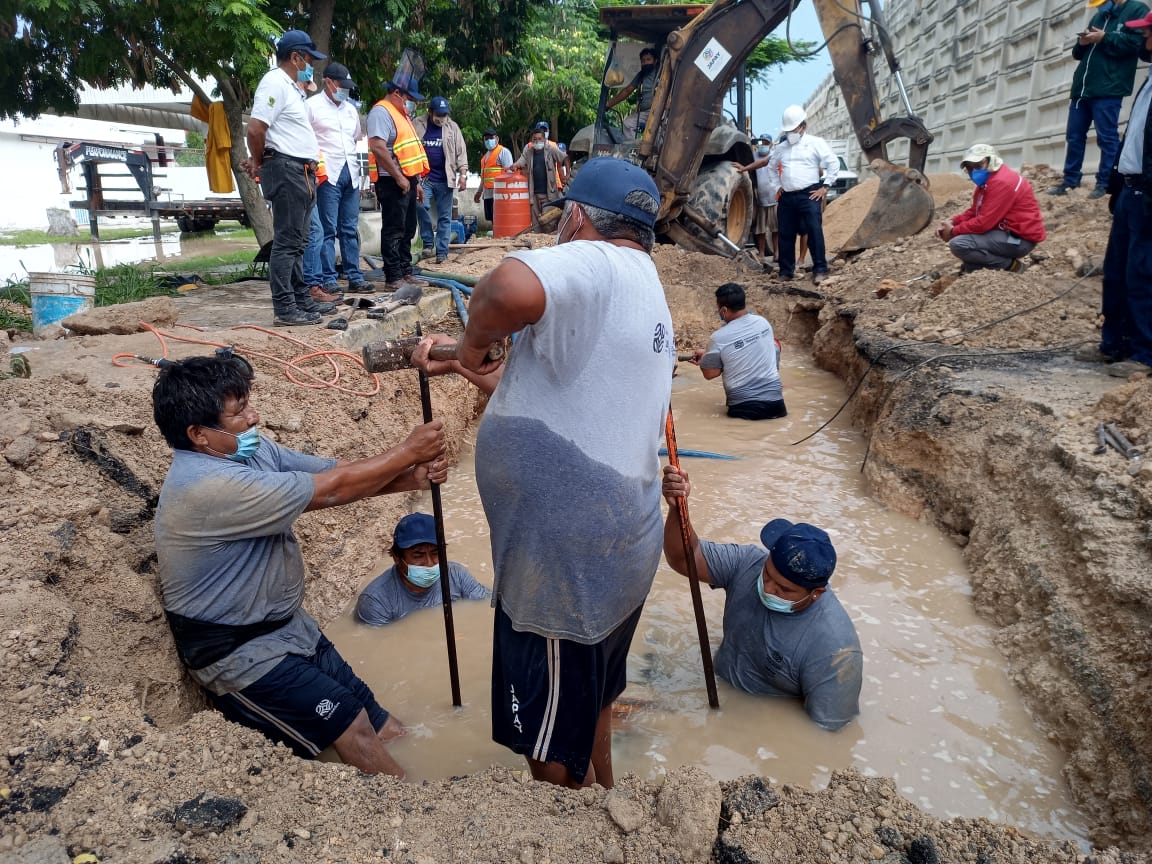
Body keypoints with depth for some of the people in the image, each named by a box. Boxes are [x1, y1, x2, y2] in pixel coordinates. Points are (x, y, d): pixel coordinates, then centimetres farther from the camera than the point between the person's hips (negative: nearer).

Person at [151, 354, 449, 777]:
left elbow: (336, 471, -2)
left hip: (286, 626, 9)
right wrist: (408, 451, -18)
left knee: (380, 725, 7)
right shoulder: (208, 485, -30)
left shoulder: (249, 450, 0)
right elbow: (333, 489, -27)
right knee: (356, 733, -5)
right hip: (238, 651, -9)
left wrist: (411, 477, -19)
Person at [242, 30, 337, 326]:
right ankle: (284, 309, -7)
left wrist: (259, 161, 11)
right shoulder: (275, 83, -11)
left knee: (297, 242, 13)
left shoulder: (290, 87, 21)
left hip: (302, 172, 10)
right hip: (286, 170, -10)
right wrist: (258, 162, -4)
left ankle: (301, 299, 21)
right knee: (286, 241, -9)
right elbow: (255, 128, -20)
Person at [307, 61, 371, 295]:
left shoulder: (350, 109, 20)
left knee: (350, 229, 8)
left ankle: (355, 277, 12)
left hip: (351, 173, 6)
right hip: (328, 174, -6)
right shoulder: (312, 106, -1)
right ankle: (327, 280, -4)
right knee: (328, 230, -7)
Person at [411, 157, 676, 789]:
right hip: (620, 543, 10)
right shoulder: (647, 295, 14)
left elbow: (514, 287, -41)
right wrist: (466, 368, 15)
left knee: (553, 748, 12)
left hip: (568, 560, -10)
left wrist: (475, 338, -20)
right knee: (590, 704, 31)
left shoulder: (593, 264, -17)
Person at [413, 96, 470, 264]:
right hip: (423, 177, -1)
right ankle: (428, 243, -4)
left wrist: (463, 174, -5)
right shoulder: (417, 125, 2)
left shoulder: (452, 127, 5)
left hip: (444, 179, 1)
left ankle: (442, 252, 8)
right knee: (421, 206, -20)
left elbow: (461, 152, 5)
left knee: (445, 216, 2)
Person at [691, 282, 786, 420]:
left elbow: (710, 374, -4)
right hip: (774, 403, 2)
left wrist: (703, 359, 20)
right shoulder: (763, 322, 0)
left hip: (742, 408, -2)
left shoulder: (718, 338, -15)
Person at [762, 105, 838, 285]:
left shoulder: (815, 143, 2)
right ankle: (786, 271, 16)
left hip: (809, 195, -5)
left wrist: (825, 186, -6)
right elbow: (771, 167, 32)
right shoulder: (781, 147, 16)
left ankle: (820, 270, -12)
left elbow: (834, 163, -3)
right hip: (787, 197, 5)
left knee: (814, 231, -14)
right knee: (785, 235, 6)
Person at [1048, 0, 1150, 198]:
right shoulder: (1097, 17, 24)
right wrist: (1081, 44, 5)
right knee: (1074, 136, 7)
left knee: (1107, 137, -7)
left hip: (1108, 89, -7)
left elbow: (1136, 43, -11)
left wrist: (1105, 38, -10)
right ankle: (1070, 180, 13)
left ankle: (1105, 183, -5)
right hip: (1082, 87, 7)